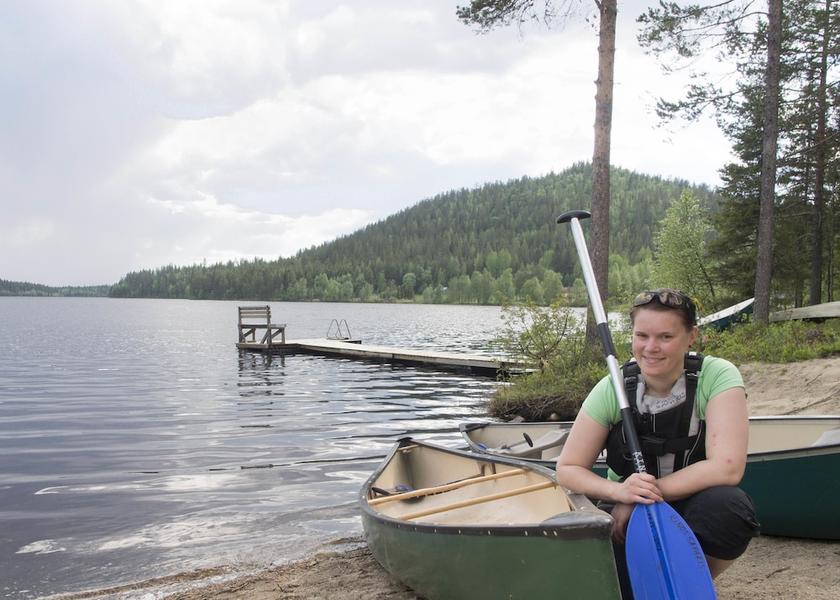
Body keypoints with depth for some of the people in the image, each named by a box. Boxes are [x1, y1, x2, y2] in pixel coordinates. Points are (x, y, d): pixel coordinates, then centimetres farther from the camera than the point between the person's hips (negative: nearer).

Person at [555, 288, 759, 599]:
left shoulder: (718, 377, -16)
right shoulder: (612, 389, -11)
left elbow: (726, 468, -26)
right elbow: (568, 468, -8)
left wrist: (638, 496, -23)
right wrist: (619, 491, -29)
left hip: (691, 512, 1)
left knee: (729, 505, -33)